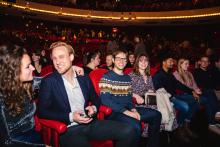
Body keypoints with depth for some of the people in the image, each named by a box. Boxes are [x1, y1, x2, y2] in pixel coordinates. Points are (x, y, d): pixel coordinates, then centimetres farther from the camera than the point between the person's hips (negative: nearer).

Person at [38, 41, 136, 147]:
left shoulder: (84, 78, 11)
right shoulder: (48, 82, -1)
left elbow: (96, 100, 22)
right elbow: (42, 112, -6)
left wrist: (94, 108, -1)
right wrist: (70, 117, -15)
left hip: (90, 123, 4)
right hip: (68, 129, -4)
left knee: (127, 131, -12)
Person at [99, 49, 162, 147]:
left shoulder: (127, 78, 16)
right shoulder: (106, 77, -6)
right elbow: (105, 100, -15)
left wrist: (133, 109, -5)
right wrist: (126, 111, -18)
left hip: (128, 109, 8)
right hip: (114, 112, -7)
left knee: (156, 115, 1)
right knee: (135, 126, -34)